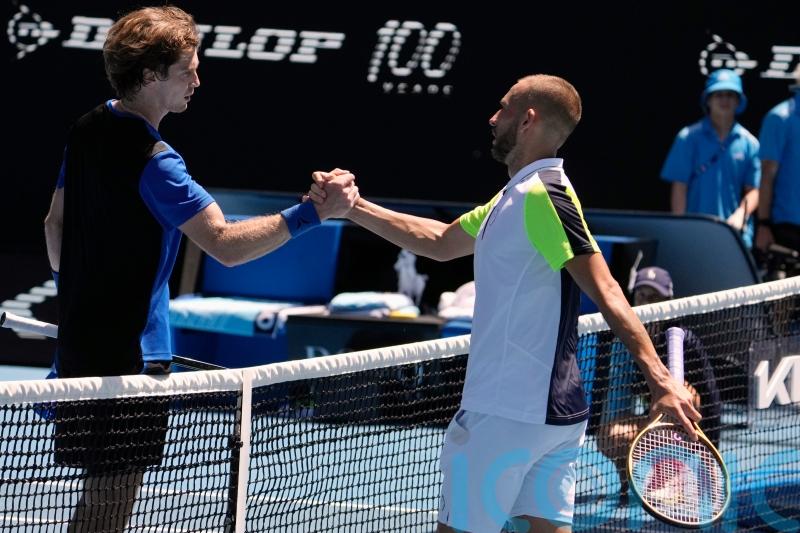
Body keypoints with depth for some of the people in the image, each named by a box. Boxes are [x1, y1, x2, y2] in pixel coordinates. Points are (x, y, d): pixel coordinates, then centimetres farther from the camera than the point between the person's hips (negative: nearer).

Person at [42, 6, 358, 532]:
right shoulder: (152, 158, -21)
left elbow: (56, 224, 19)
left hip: (81, 338, 9)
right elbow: (227, 245, -27)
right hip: (128, 351, -9)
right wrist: (313, 212, -26)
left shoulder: (89, 129, 7)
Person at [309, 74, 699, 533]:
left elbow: (606, 293, -23)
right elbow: (440, 242, 29)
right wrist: (351, 206, 22)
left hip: (506, 413, -9)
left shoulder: (542, 197, -15)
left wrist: (659, 377, -31)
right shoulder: (517, 198, 16)